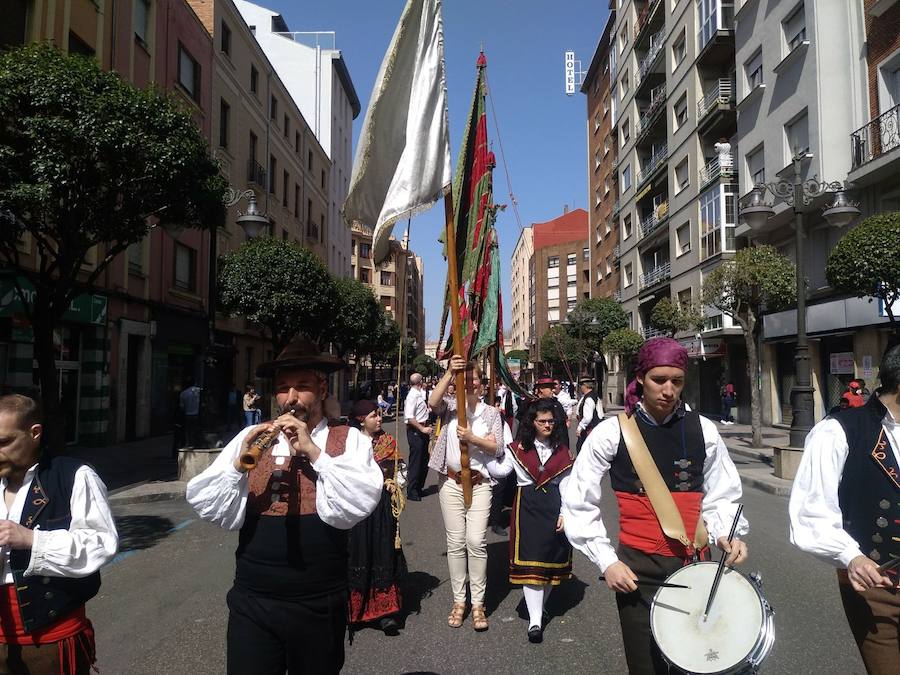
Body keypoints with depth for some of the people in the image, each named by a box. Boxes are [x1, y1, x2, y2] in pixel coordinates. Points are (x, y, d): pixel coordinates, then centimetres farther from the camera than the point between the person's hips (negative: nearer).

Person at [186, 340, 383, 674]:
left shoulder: (349, 440, -3)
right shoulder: (251, 438, 4)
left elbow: (361, 502, -18)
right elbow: (204, 505, -3)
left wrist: (314, 451, -21)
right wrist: (240, 463, -18)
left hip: (318, 605, -1)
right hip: (250, 601, 1)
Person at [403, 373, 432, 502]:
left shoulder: (419, 394, 10)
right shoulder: (412, 396, -17)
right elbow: (409, 417, -25)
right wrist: (422, 428, -25)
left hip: (422, 430, 10)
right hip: (415, 431, -10)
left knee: (424, 461, 17)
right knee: (415, 462, -2)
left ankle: (419, 488, 30)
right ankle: (412, 492, 7)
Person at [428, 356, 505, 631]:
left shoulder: (491, 413, 5)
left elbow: (496, 448, -3)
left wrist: (472, 438, -21)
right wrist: (449, 372, -31)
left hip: (479, 483, -1)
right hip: (451, 482, 1)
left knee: (476, 541, -7)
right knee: (455, 542, 6)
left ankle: (478, 603, 6)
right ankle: (458, 601, 19)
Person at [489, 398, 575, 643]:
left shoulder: (562, 451, 7)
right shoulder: (519, 448, 4)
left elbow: (565, 484, 4)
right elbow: (500, 470, -5)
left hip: (553, 508, 2)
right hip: (527, 507, -2)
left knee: (551, 559, 8)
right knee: (529, 561, -7)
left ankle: (540, 606, 28)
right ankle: (535, 620, -5)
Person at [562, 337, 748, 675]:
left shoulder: (703, 430, -3)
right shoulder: (611, 432, -9)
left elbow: (722, 496, 8)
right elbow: (578, 503, -3)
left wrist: (726, 534, -10)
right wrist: (606, 561, -8)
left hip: (695, 564, 2)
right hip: (637, 569, -2)